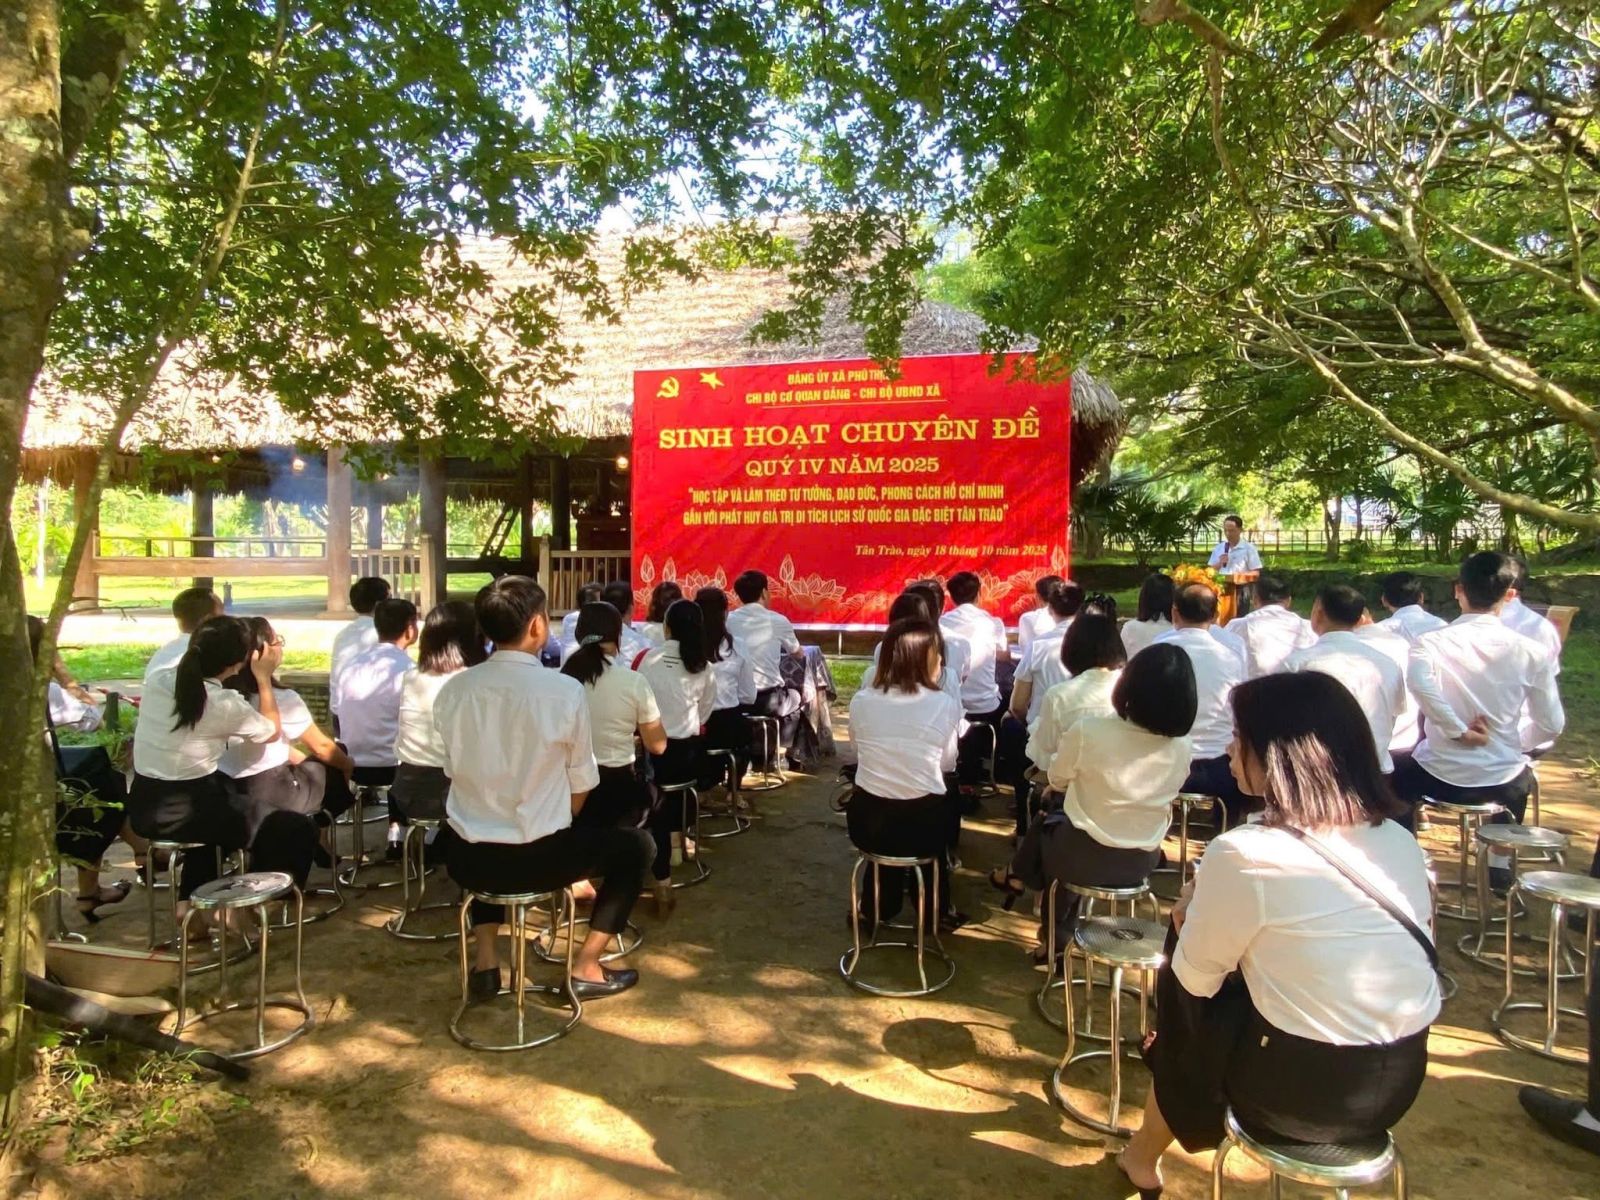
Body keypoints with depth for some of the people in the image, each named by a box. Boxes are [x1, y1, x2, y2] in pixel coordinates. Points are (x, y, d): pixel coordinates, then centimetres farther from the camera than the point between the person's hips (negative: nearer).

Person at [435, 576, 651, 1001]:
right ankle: (586, 968, 20)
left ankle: (485, 962, 31)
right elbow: (580, 787, -4)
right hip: (538, 857, -4)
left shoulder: (452, 689, -4)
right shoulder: (565, 690, -15)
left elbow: (456, 772, 9)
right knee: (634, 844, 20)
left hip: (465, 859, 4)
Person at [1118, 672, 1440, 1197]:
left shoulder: (1243, 854, -21)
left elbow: (1194, 978, -8)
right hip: (1399, 1082, 6)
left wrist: (1190, 915, 12)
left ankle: (1144, 1157, 41)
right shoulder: (1402, 841, -2)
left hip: (1300, 1093, -6)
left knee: (1184, 990, 20)